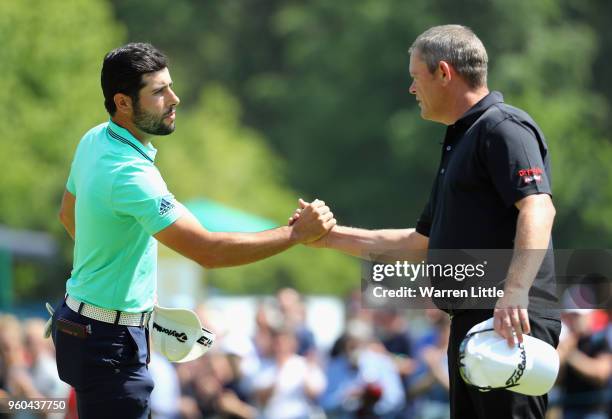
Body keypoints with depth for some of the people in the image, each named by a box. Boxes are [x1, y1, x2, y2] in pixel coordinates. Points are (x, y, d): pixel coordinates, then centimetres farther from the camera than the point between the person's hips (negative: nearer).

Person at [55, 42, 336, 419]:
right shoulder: (130, 175, -28)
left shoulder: (94, 140, 3)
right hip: (110, 341, -10)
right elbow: (208, 251, -32)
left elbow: (68, 214, 21)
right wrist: (298, 233, -27)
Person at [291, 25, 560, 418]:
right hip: (470, 323, 10)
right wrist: (331, 236, 31)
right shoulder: (460, 142, 25)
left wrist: (515, 292, -34)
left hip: (510, 324, -10)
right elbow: (418, 242, 32)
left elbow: (538, 209, -22)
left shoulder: (503, 127, -7)